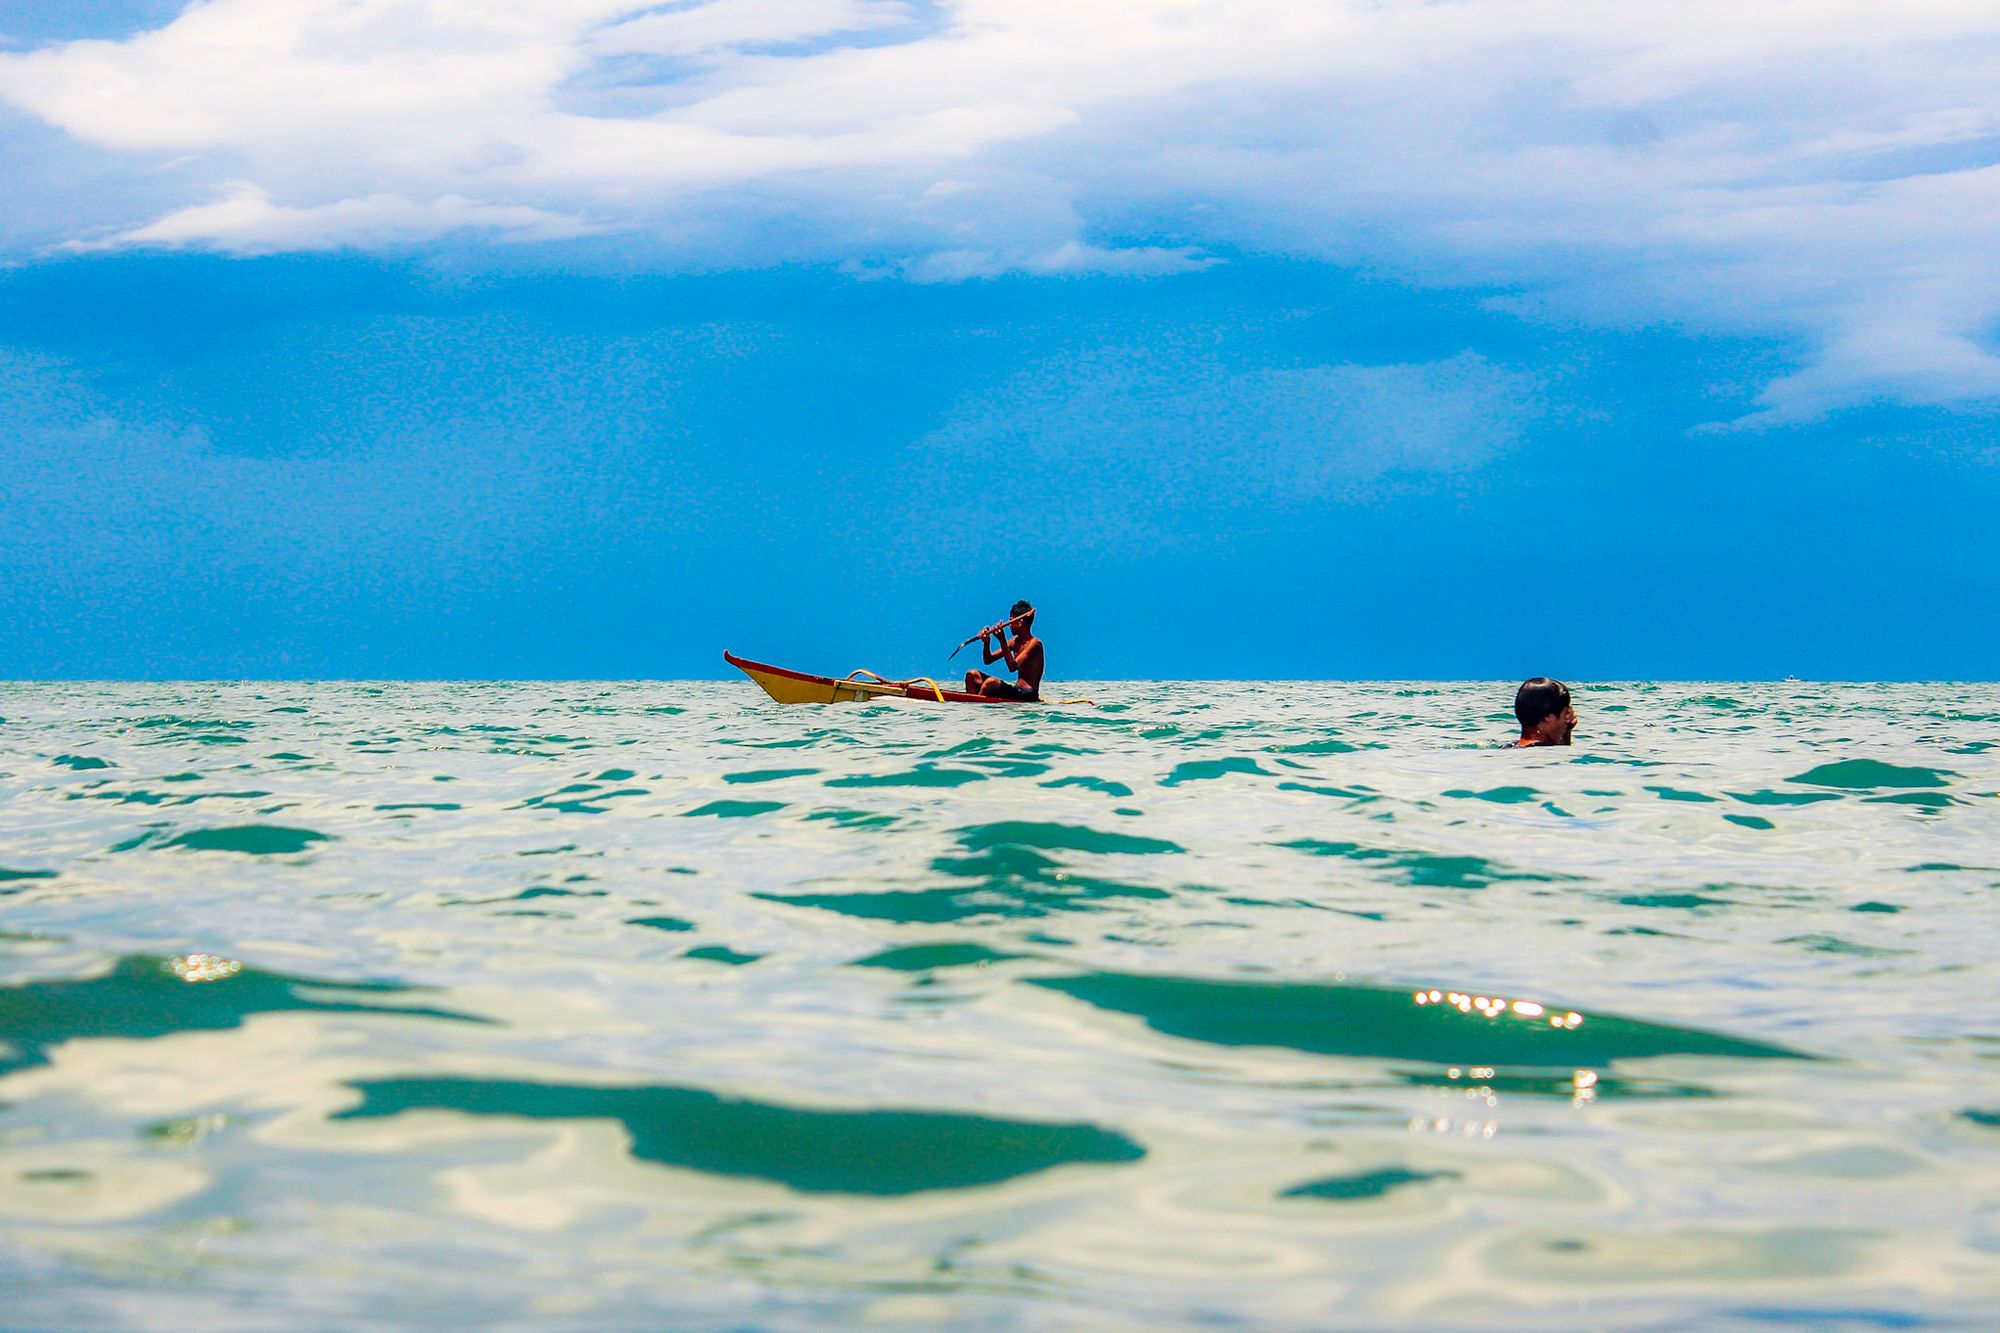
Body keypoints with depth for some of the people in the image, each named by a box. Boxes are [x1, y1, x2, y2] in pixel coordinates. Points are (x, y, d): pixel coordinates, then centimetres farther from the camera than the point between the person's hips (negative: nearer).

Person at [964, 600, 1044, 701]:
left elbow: (1012, 667, -25)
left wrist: (1002, 641, -29)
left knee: (992, 681, -33)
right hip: (1016, 689, 9)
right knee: (972, 675, 5)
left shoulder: (1034, 643, -14)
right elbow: (988, 660, 14)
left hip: (1028, 695, -9)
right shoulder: (1015, 641, 12)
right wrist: (986, 643, -6)